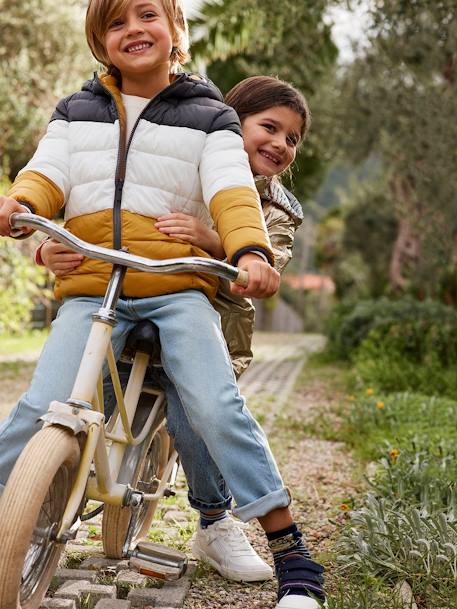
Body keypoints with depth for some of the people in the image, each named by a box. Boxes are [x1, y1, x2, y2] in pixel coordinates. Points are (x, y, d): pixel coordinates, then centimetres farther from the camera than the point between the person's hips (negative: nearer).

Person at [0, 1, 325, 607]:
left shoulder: (209, 117, 11)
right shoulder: (75, 113, 19)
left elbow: (231, 190, -4)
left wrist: (251, 251, -25)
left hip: (178, 290, -2)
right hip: (90, 290, 2)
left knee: (217, 409, -16)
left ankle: (293, 557, -6)